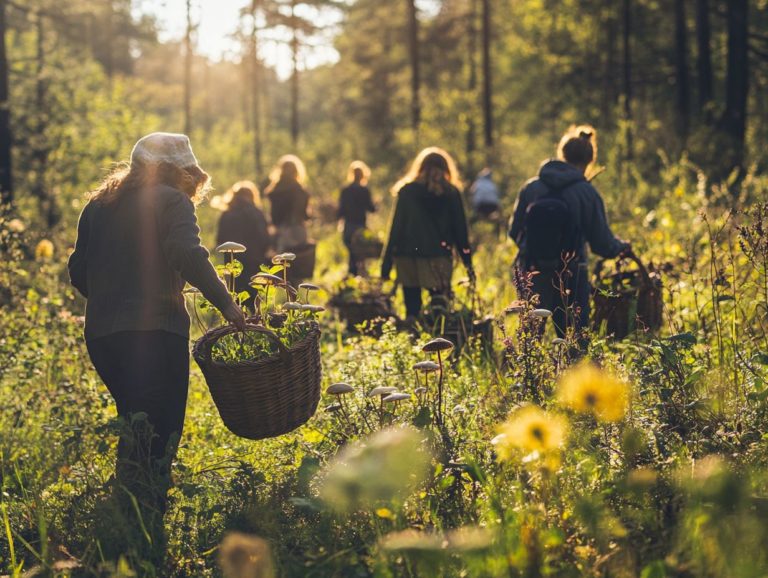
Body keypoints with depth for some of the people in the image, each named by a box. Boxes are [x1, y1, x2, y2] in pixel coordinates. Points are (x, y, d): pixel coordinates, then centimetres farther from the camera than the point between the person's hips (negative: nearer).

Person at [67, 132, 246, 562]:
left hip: (100, 334, 7)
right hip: (155, 331, -7)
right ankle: (148, 534, -11)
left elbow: (79, 271, 18)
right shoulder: (170, 201, -1)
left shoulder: (98, 207, 18)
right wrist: (226, 303, -17)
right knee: (160, 433, -5)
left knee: (135, 425, 21)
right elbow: (187, 254, -18)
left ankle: (126, 522, 19)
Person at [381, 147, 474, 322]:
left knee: (412, 306, 8)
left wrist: (386, 263, 3)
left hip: (407, 256, 1)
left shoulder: (407, 191, 3)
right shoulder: (451, 193, 3)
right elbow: (460, 228, 5)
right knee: (439, 300, 3)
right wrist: (467, 261, 11)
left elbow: (396, 227, 1)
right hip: (439, 256, 0)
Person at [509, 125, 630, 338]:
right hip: (570, 278, -2)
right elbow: (603, 244, -4)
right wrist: (623, 247, 18)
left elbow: (514, 231, 7)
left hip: (531, 275, 2)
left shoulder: (530, 188, 0)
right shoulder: (588, 194, -7)